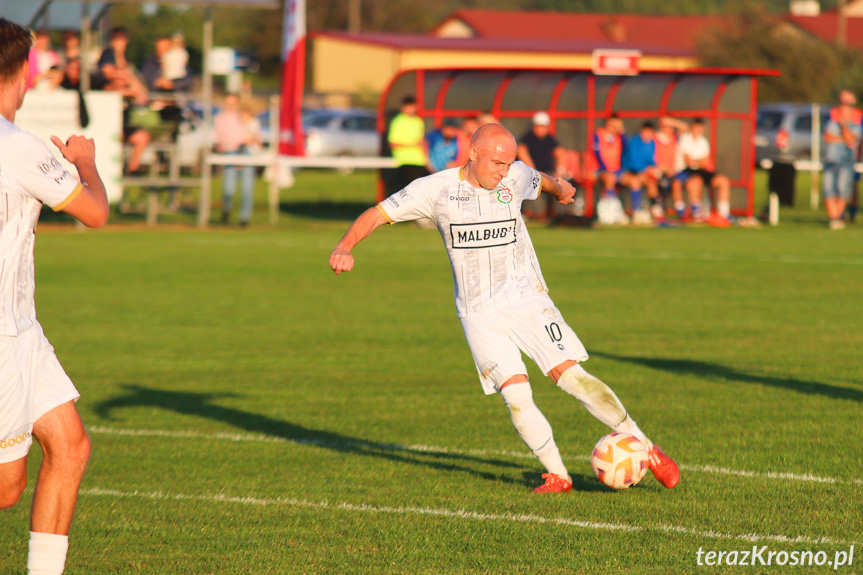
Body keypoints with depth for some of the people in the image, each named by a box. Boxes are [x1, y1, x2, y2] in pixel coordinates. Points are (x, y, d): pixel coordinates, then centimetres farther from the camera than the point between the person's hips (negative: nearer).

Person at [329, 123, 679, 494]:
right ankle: (557, 475, 0)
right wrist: (345, 246, -21)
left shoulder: (516, 178, -1)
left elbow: (541, 181, 24)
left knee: (571, 376, -12)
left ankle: (647, 450, -5)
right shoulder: (434, 189, -7)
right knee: (516, 395, -16)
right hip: (478, 313, -1)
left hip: (526, 297, 1)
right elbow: (377, 214, -6)